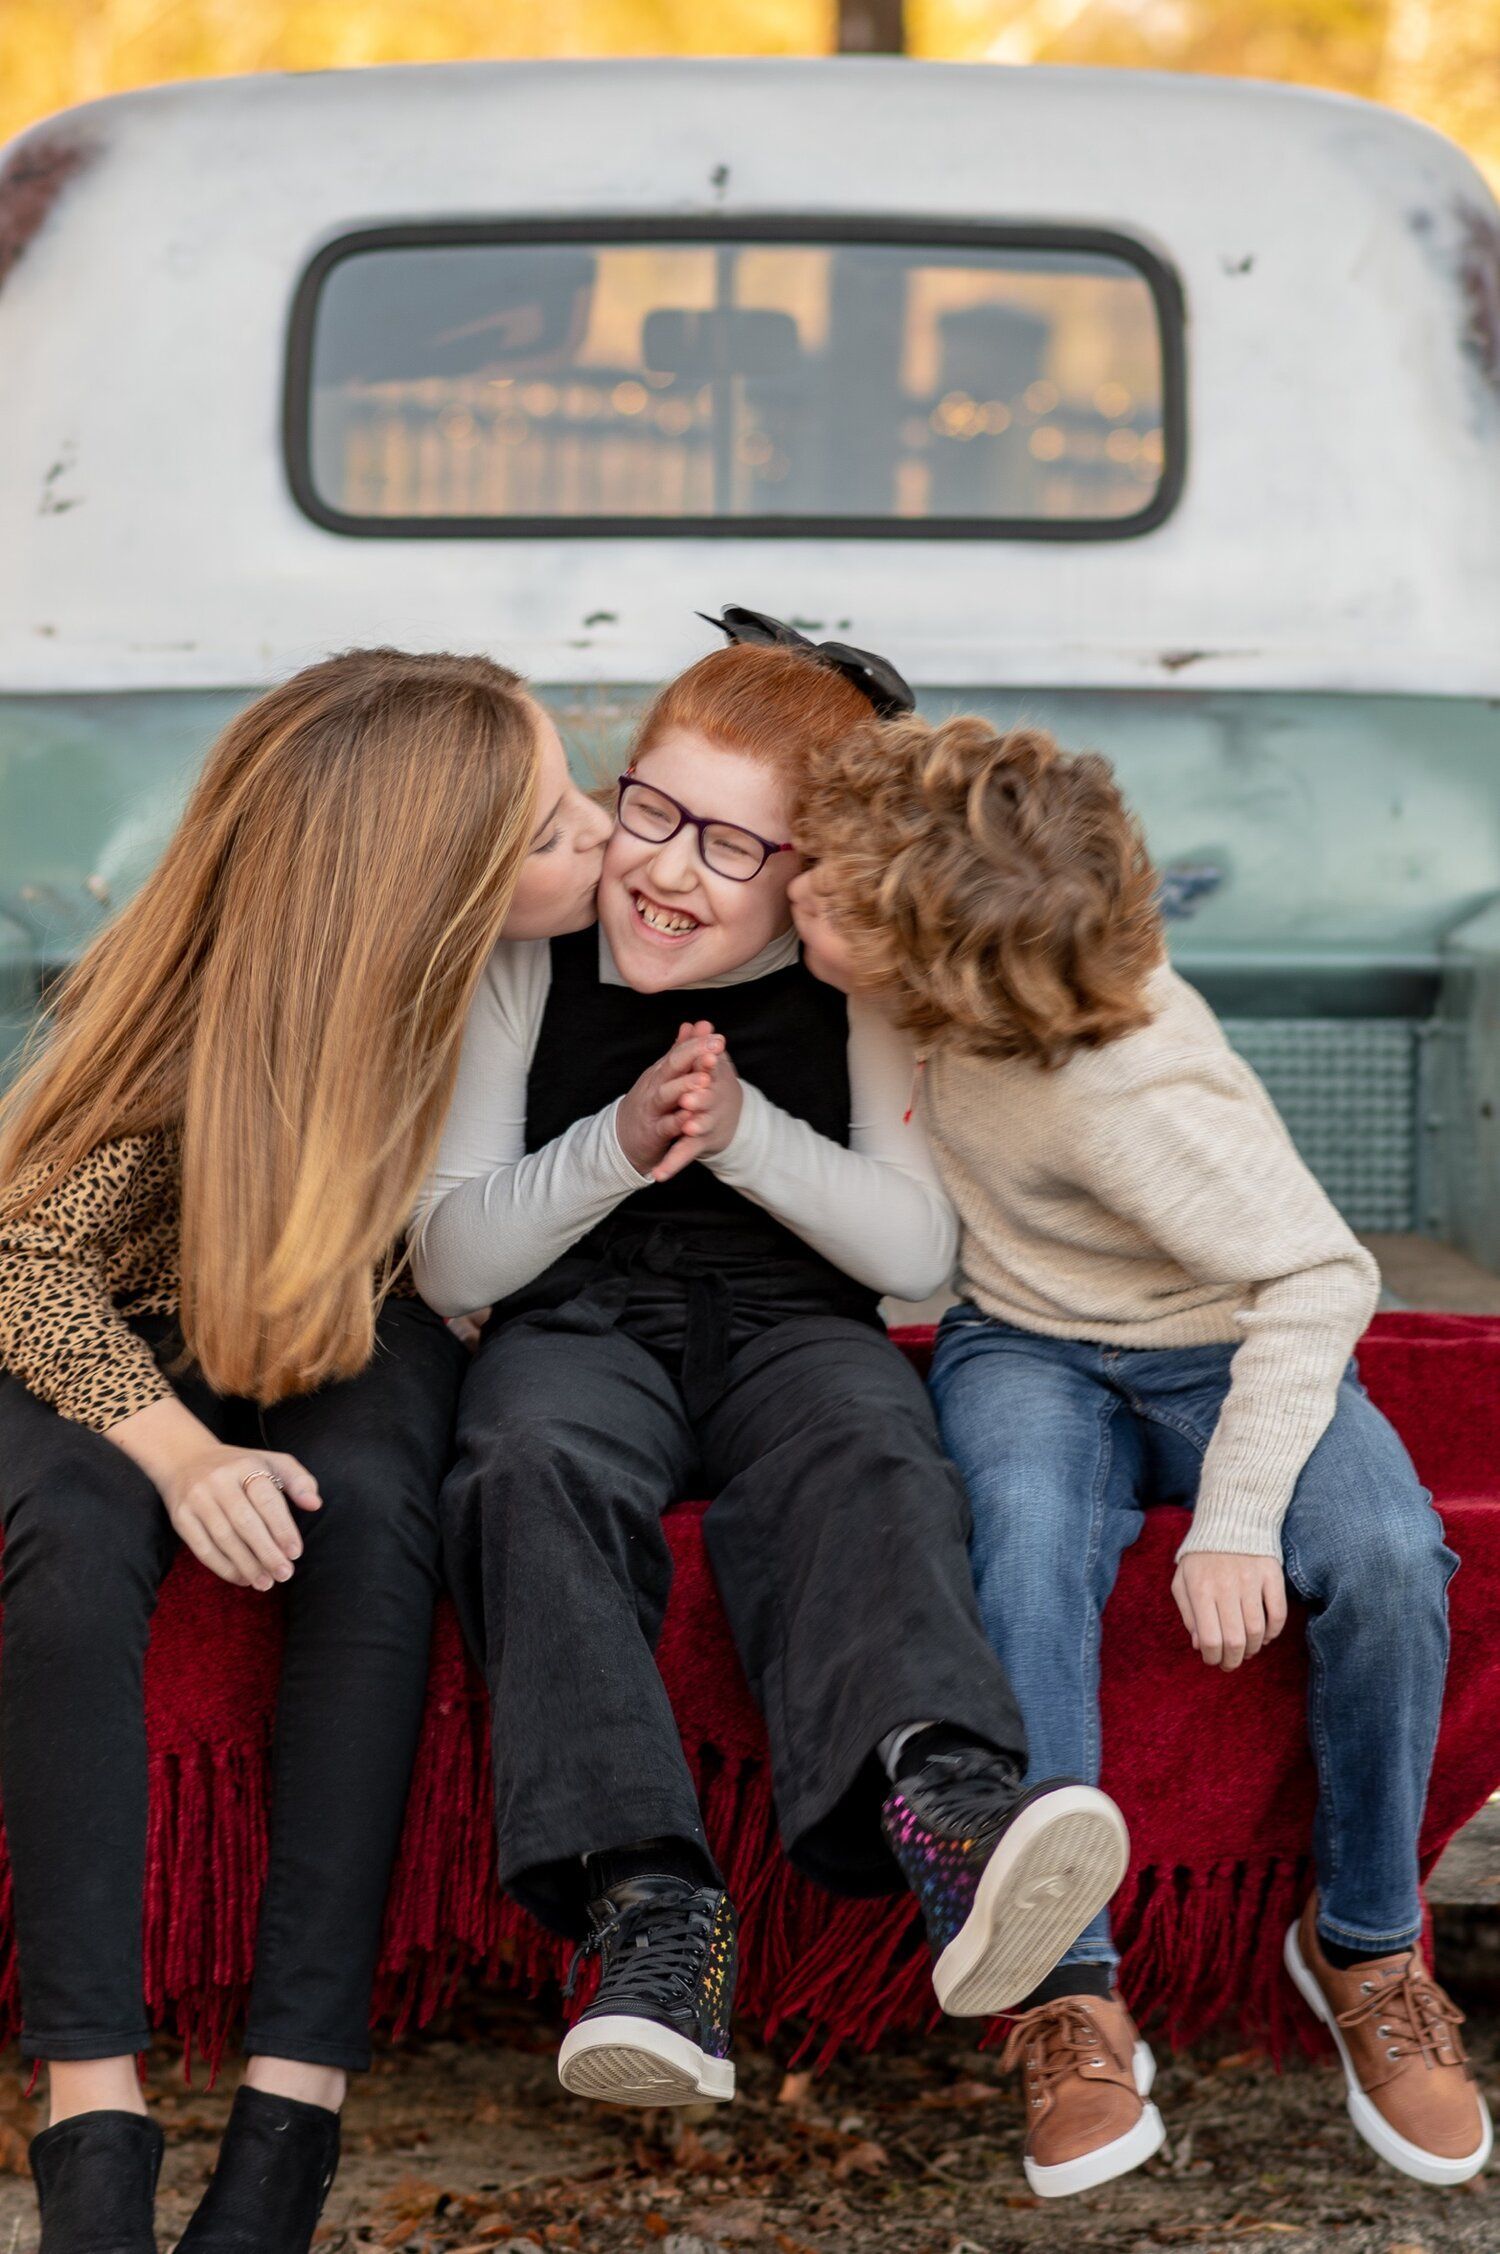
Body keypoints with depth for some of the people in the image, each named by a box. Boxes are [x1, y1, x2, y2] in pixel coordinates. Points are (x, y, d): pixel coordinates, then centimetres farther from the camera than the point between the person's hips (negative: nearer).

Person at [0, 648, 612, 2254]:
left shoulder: (510, 966, -16)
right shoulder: (199, 999, -25)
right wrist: (177, 1446, -36)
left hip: (349, 1335, 2)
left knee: (367, 1506, -33)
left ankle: (291, 2115, -36)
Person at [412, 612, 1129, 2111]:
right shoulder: (530, 972, 4)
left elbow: (920, 1251, -1)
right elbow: (450, 1266, 2)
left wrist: (745, 1130, -15)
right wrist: (616, 1146, -15)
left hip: (791, 1320, 0)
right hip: (578, 1317, 0)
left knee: (865, 1457, -35)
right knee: (534, 1465, -35)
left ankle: (938, 1796, -63)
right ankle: (647, 1902, -49)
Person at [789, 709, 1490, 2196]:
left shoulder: (1128, 1090, -33)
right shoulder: (928, 951, -15)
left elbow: (1321, 1275, -28)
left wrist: (1237, 1515, -32)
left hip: (1218, 1349, -3)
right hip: (1027, 1349, 4)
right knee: (1029, 1534, -33)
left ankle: (1365, 1944, -7)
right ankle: (1071, 1998, -29)